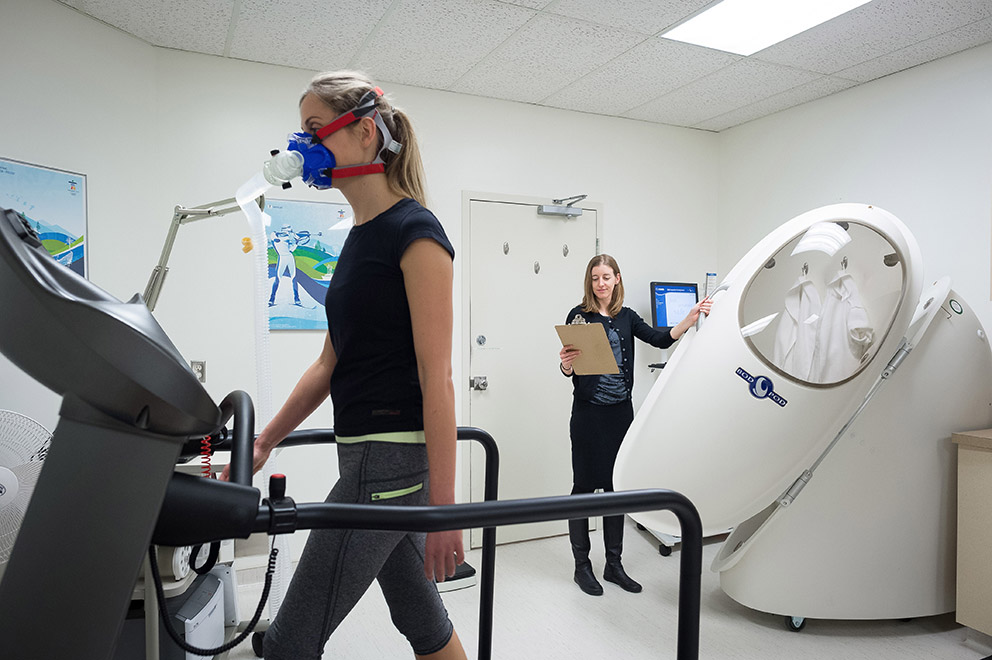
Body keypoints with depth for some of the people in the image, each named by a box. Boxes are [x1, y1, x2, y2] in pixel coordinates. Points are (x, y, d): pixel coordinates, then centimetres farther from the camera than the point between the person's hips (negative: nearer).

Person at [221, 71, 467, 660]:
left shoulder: (416, 233, -12)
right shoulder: (361, 236, 15)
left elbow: (436, 378, -17)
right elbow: (331, 363, 18)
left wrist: (443, 507, -18)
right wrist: (265, 441, 19)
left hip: (393, 457, -9)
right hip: (369, 454, 9)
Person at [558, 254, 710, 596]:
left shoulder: (626, 317, 10)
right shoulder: (579, 315, -2)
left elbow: (660, 338, -3)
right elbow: (569, 369, -3)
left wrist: (689, 320, -17)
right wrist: (566, 362, -26)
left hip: (621, 411, 5)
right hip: (588, 412, -4)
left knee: (617, 485, 11)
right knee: (584, 485, 3)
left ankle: (614, 564, 24)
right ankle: (582, 565, 16)